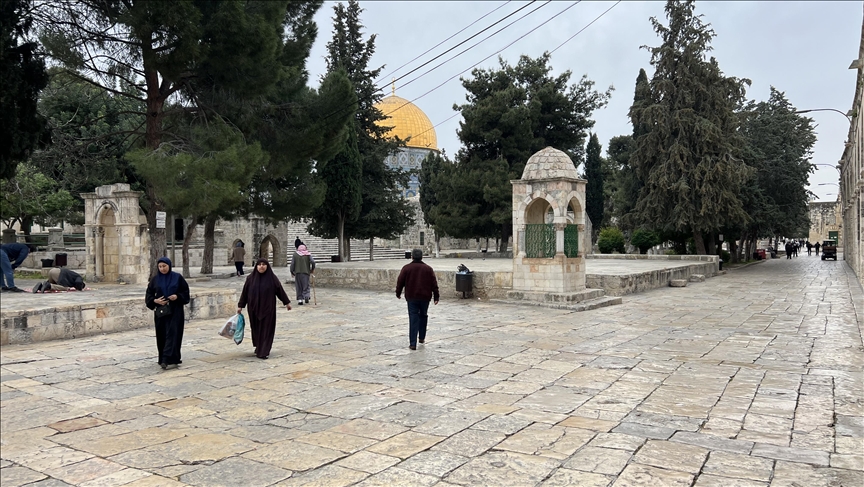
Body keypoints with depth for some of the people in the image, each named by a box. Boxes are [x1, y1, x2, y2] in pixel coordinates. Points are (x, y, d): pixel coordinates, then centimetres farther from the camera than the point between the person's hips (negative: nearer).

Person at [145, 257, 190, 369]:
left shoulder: (177, 277, 0)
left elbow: (185, 291, 3)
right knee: (162, 336, 5)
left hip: (175, 311, -3)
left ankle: (170, 359, -14)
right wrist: (155, 300, -11)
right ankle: (164, 360, 15)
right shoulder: (155, 279, 6)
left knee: (172, 334, -10)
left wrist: (177, 296, -15)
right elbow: (149, 294, 8)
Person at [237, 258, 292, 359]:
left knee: (266, 329, -3)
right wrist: (240, 306, 6)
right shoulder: (251, 278, 0)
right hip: (254, 308, 2)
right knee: (256, 328, 12)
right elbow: (245, 292, 5)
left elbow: (280, 290, 2)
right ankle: (258, 347, 33)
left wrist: (287, 302, 7)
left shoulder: (272, 278, -4)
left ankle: (264, 352, 0)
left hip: (268, 308, -2)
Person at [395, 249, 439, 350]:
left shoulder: (406, 268, -2)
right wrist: (436, 296, 7)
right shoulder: (428, 269, 2)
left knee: (413, 319, -2)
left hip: (411, 297, -1)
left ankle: (413, 343, -7)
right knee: (423, 316, 21)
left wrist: (398, 293, 15)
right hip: (425, 297, 2)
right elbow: (434, 284, 2)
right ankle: (422, 338, 30)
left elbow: (400, 282, 2)